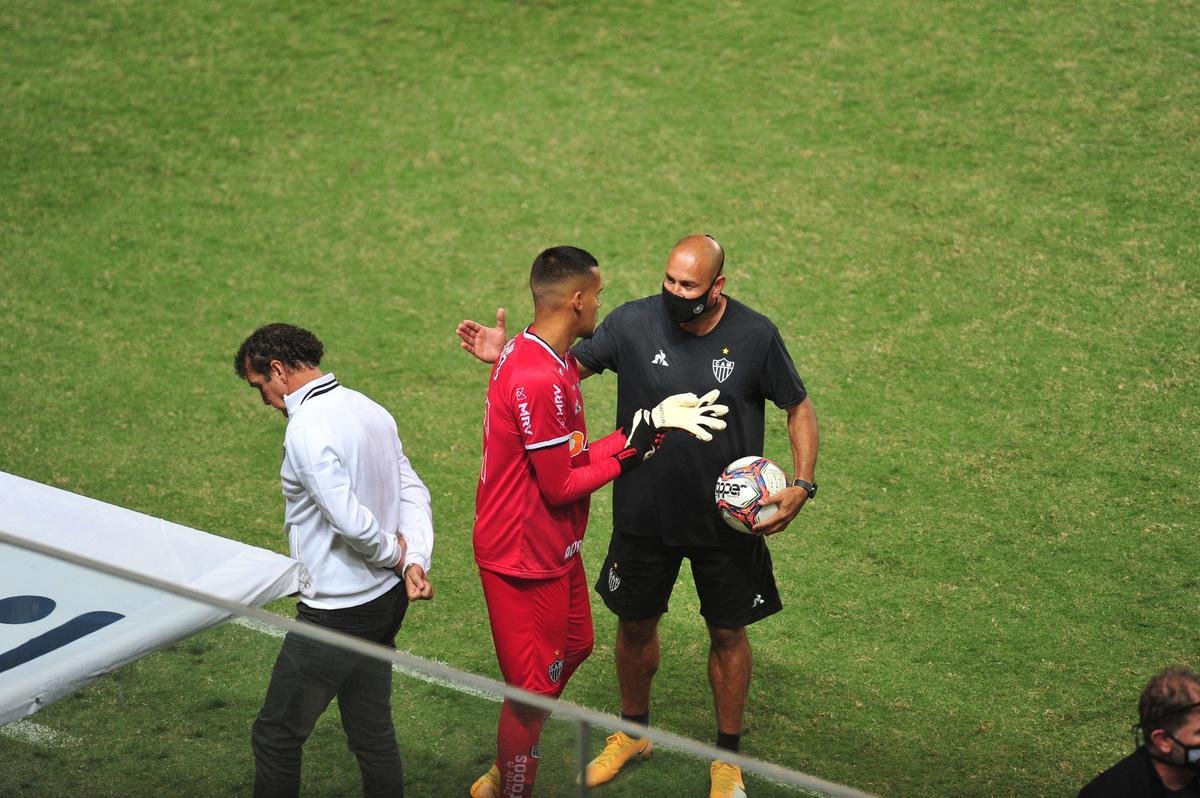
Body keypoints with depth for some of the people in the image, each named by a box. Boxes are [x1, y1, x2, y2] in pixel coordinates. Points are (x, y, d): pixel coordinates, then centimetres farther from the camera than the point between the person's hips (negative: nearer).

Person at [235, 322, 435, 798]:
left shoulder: (306, 429, -20)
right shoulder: (369, 410, 8)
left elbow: (351, 522, -27)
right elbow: (413, 492, 7)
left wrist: (395, 553, -9)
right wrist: (415, 561, -5)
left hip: (337, 613, -9)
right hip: (386, 600, 9)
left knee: (276, 737, 5)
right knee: (373, 732, 18)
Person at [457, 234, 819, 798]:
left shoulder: (755, 336, -14)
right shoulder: (634, 323, -13)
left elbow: (798, 408, -3)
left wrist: (802, 485, -14)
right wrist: (506, 356, -19)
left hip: (727, 520, -1)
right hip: (644, 516, 2)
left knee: (727, 634, 12)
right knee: (635, 624, 18)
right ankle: (633, 732, 44)